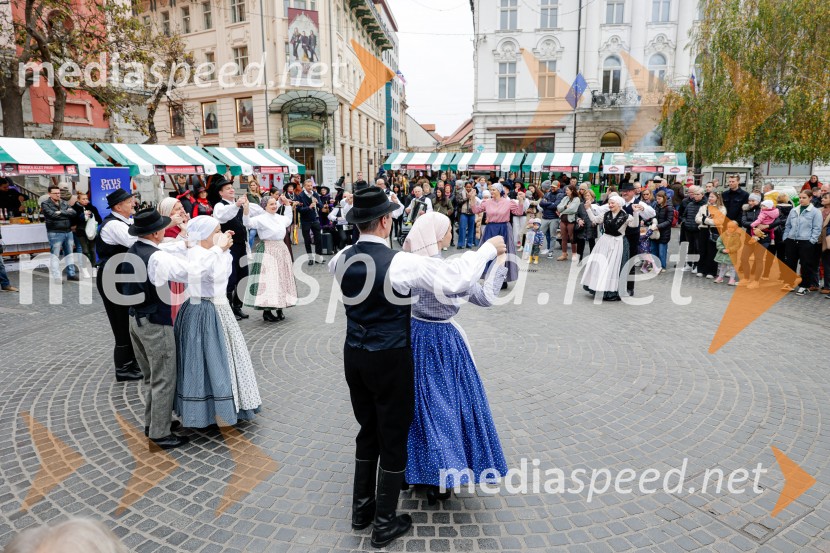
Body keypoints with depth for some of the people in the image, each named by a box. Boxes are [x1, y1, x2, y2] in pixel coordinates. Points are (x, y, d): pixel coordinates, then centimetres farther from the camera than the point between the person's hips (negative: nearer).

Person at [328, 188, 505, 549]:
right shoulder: (400, 263, -22)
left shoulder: (342, 259, -2)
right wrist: (488, 249, -9)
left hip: (354, 356, 6)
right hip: (389, 360, -6)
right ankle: (385, 524, 25)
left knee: (367, 432, 22)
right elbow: (456, 278, -25)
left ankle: (361, 509, 37)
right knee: (393, 438, 10)